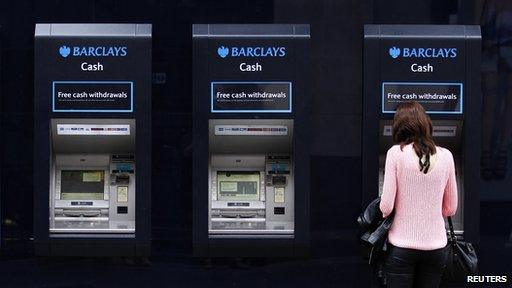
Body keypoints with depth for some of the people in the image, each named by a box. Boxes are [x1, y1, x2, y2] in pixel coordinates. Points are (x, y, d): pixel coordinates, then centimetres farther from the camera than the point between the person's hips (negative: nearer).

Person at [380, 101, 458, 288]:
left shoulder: (396, 153, -7)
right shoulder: (446, 156, 1)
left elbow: (386, 207, -9)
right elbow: (450, 209, 8)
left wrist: (384, 210, 13)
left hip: (402, 246, -3)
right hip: (436, 246, 3)